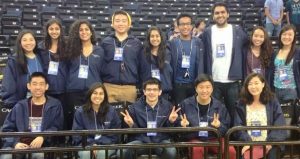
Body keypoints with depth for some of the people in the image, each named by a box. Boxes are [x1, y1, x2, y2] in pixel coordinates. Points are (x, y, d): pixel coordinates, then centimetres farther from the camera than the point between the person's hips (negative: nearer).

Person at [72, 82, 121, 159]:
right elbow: (77, 134, 2)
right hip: (86, 145, 0)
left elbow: (115, 134, 3)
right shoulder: (80, 112, 2)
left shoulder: (111, 111, 2)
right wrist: (91, 144, -15)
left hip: (106, 144, 0)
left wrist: (99, 145, -11)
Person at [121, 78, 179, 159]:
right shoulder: (135, 107, 5)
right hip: (141, 140, 0)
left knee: (171, 152, -33)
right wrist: (131, 124, -12)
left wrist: (171, 122, -10)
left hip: (161, 140, 0)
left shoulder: (167, 106, 6)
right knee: (124, 151, -29)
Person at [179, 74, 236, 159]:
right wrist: (183, 125, -15)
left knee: (231, 151, -27)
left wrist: (219, 126, -14)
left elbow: (226, 129, 8)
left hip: (214, 138, 2)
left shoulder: (219, 106, 5)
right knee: (197, 149, -37)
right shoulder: (186, 104, 1)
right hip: (194, 139, -2)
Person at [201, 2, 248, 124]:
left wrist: (243, 78, 0)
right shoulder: (207, 33, 4)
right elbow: (202, 56, 6)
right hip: (213, 81, 0)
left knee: (233, 113, 9)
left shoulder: (238, 31, 4)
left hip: (233, 81, 0)